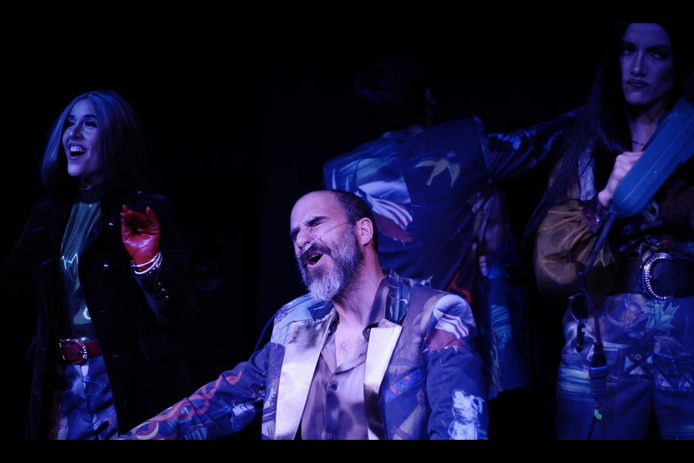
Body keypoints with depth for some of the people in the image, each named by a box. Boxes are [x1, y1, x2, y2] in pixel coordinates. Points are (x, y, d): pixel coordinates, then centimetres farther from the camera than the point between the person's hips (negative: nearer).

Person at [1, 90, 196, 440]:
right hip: (63, 381, 5)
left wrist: (149, 262, -26)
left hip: (130, 383, -5)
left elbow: (178, 313, -11)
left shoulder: (147, 213, -6)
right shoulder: (48, 216, 10)